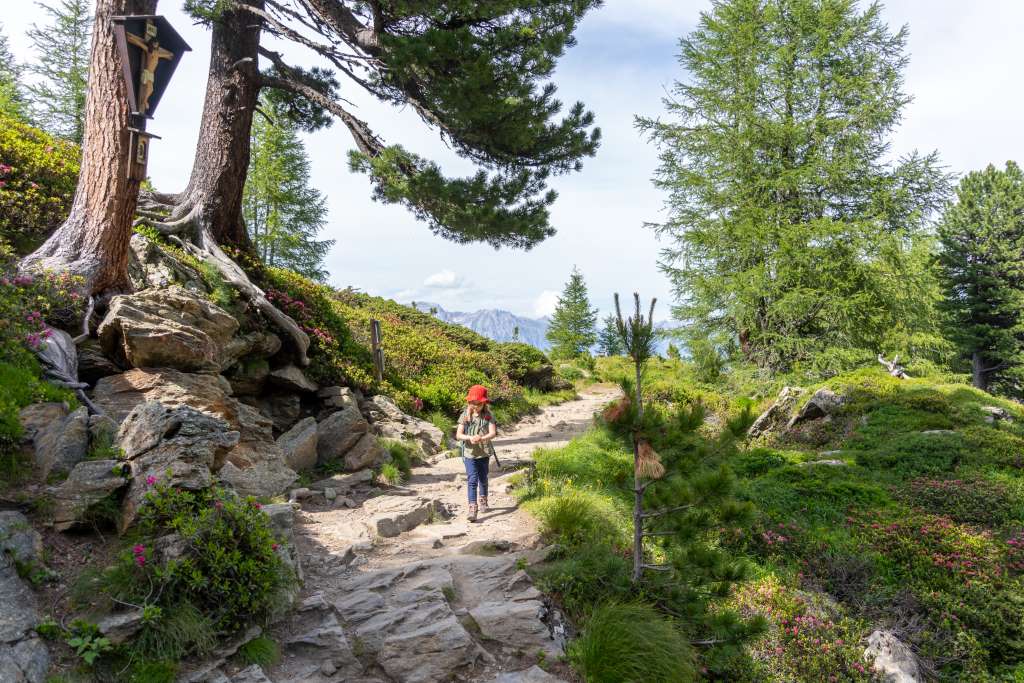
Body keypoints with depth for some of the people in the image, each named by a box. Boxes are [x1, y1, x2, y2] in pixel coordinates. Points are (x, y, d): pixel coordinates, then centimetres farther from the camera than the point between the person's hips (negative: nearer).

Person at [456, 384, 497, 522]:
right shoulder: (465, 416, -4)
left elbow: (493, 433, -17)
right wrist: (470, 437, -29)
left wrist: (481, 438, -36)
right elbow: (458, 435, -9)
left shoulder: (488, 416, -5)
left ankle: (483, 502, 40)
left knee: (483, 479, 19)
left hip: (484, 453, 1)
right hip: (469, 453, -1)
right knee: (472, 480, -12)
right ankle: (472, 509, -14)